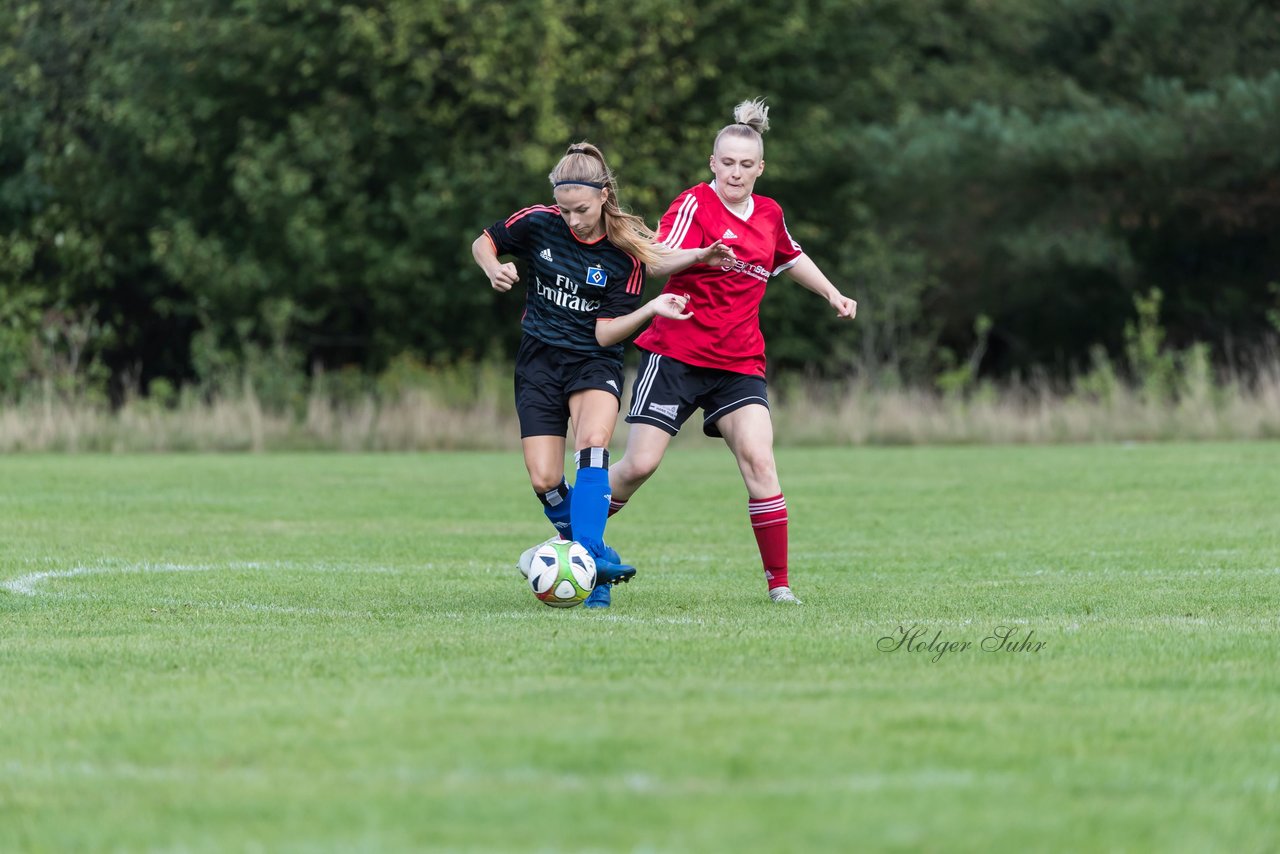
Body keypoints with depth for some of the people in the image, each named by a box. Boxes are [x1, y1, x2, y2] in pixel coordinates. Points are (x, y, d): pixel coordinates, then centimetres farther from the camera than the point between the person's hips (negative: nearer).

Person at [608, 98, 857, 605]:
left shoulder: (769, 216, 11)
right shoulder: (695, 205, -7)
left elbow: (790, 258, 33)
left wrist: (833, 295, 32)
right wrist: (702, 255, -40)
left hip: (739, 363, 4)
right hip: (674, 353, -4)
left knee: (758, 460, -14)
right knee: (639, 464, -7)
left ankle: (779, 582, -9)